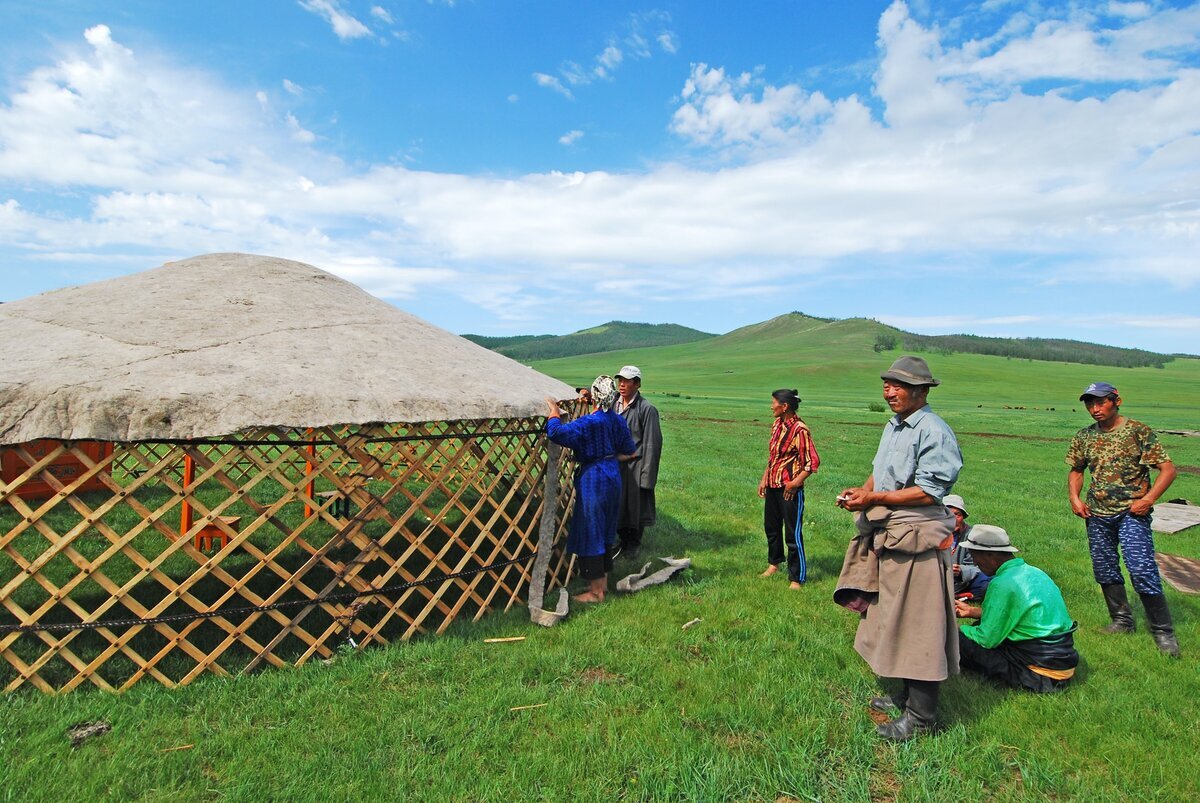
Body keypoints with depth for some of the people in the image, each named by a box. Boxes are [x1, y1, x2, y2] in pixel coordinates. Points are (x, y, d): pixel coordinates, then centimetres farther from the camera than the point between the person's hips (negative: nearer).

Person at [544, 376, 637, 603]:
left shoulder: (588, 423, -21)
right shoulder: (618, 421, 2)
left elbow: (557, 433, -33)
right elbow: (629, 452, 13)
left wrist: (554, 413, -16)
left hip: (592, 480, -8)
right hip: (612, 477, 8)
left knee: (590, 533, 3)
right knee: (606, 532, 18)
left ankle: (596, 591, 12)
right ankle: (603, 582, 30)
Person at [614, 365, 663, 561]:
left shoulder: (647, 409, -12)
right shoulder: (613, 405, 4)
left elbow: (652, 444, -12)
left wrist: (647, 475, -13)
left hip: (636, 466, -5)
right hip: (615, 465, 5)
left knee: (635, 506, 8)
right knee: (617, 506, 13)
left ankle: (633, 544, 28)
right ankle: (623, 541, 33)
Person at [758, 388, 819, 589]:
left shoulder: (799, 429, -18)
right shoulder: (777, 425, 7)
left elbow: (813, 461, -17)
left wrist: (796, 482, -21)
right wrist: (764, 479, 12)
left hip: (789, 489, -8)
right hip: (772, 486, 8)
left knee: (793, 534, 0)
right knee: (771, 527, 21)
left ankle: (796, 578, 11)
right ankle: (774, 563, 42)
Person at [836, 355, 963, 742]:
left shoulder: (933, 431, -16)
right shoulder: (893, 426, 13)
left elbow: (928, 492, -21)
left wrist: (873, 499, -20)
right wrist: (862, 490, 1)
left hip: (917, 538, -9)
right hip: (889, 535, 9)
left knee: (917, 624, 0)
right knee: (895, 618, 18)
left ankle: (921, 715, 13)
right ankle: (907, 694, 34)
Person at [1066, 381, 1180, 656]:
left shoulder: (1139, 431, -7)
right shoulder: (1084, 437, 6)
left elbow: (1168, 469, -7)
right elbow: (1076, 470, 18)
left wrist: (1148, 499, -16)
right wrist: (1074, 498, 3)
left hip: (1131, 513, -5)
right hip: (1097, 514, 5)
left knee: (1142, 570, -11)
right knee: (1104, 570, 11)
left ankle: (1163, 631, 5)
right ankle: (1122, 621, 27)